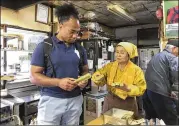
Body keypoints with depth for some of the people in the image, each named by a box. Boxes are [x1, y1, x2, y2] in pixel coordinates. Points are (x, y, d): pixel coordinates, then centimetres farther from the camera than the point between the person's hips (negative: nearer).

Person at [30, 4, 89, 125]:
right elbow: (34, 76, -8)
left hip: (75, 100, 4)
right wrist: (58, 82, -22)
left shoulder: (80, 48, 4)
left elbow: (85, 70, 13)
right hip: (51, 100, -3)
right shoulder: (44, 46, -7)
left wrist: (84, 80, -10)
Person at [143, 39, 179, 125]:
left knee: (150, 120, 19)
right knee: (172, 121, 8)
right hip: (159, 93, -8)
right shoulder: (172, 57, -3)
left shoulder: (155, 57, 22)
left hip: (147, 91, 8)